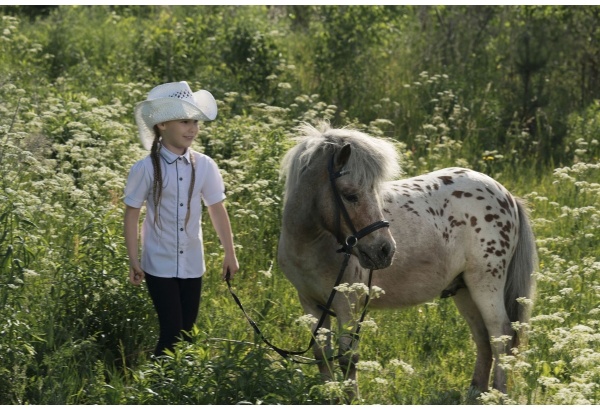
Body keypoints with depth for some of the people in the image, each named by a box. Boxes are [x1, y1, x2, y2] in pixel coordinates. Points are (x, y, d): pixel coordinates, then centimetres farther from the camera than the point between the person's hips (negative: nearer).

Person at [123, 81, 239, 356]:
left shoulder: (204, 166, -2)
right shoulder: (146, 169, -11)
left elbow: (217, 211, 7)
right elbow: (131, 215, -4)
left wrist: (230, 254, 9)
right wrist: (133, 261, -5)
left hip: (192, 264, 4)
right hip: (160, 265, -4)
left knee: (187, 332, 9)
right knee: (171, 332, -7)